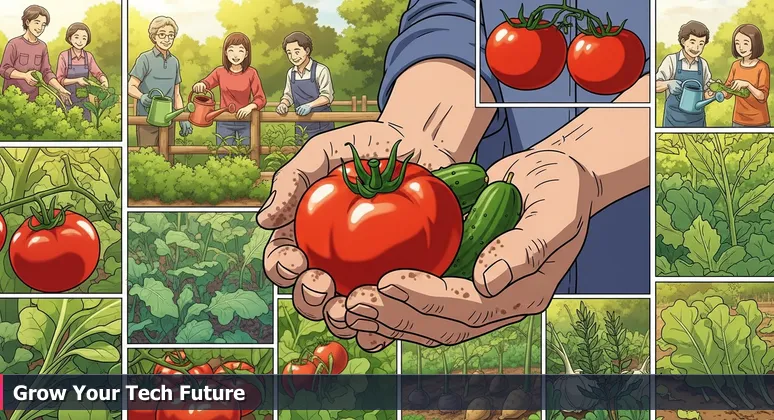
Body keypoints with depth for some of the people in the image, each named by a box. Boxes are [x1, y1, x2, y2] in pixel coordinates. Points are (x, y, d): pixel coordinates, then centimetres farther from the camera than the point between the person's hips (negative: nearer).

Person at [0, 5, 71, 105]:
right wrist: (25, 76, -23)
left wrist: (61, 89, -7)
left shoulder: (43, 47, 6)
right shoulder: (14, 44, -7)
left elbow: (46, 72, 6)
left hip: (32, 98, 4)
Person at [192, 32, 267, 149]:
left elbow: (261, 99, -6)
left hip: (245, 122, -1)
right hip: (224, 123, 1)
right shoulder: (220, 72, 0)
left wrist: (250, 107, -26)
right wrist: (199, 85, -27)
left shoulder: (251, 73, -4)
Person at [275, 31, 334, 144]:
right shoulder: (291, 73, 8)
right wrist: (283, 104, -7)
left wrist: (310, 105, -29)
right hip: (302, 125, 5)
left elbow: (327, 96, -15)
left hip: (322, 125, -5)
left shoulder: (321, 70, -11)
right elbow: (288, 95, 15)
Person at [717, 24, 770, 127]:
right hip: (738, 121, 4)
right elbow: (727, 94, 5)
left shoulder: (762, 67, -11)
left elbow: (763, 97, -16)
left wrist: (747, 85, -30)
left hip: (759, 123, -4)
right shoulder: (735, 65, 3)